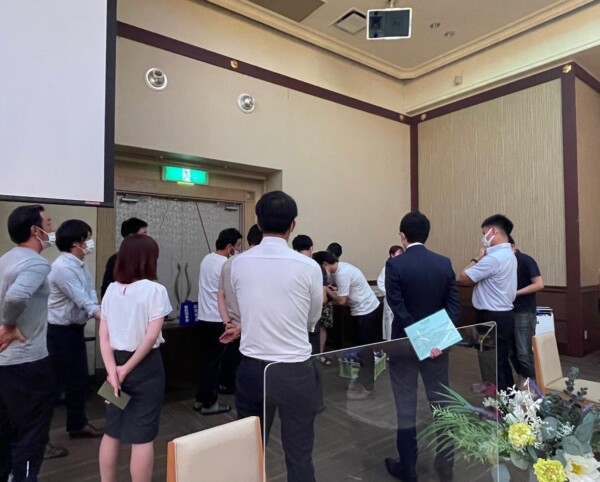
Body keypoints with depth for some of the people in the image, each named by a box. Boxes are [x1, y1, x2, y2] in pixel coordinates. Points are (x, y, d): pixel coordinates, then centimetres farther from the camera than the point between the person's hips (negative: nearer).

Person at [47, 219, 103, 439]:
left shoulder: (81, 266, 6)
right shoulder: (63, 267, -22)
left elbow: (91, 297, 2)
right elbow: (83, 301, -26)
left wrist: (105, 319, -13)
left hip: (75, 328, 9)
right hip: (59, 331, -9)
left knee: (79, 378, 16)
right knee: (55, 382, 2)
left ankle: (77, 424, 31)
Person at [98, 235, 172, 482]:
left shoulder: (111, 289, 3)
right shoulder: (155, 290, -13)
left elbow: (103, 335, 0)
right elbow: (151, 336, -17)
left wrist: (112, 369, -6)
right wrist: (128, 368, -9)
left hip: (116, 362, 6)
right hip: (146, 366, -5)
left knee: (112, 431, 20)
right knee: (142, 435, 6)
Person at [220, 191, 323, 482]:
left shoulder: (237, 264, -6)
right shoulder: (308, 267, -12)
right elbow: (312, 320, 5)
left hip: (252, 369, 3)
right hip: (295, 372, -2)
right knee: (299, 455, 14)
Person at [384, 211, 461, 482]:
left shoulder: (395, 265, -14)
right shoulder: (444, 263, -1)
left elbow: (398, 309, -20)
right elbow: (454, 305, -4)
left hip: (404, 344, -4)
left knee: (406, 408, 9)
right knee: (441, 403, 17)